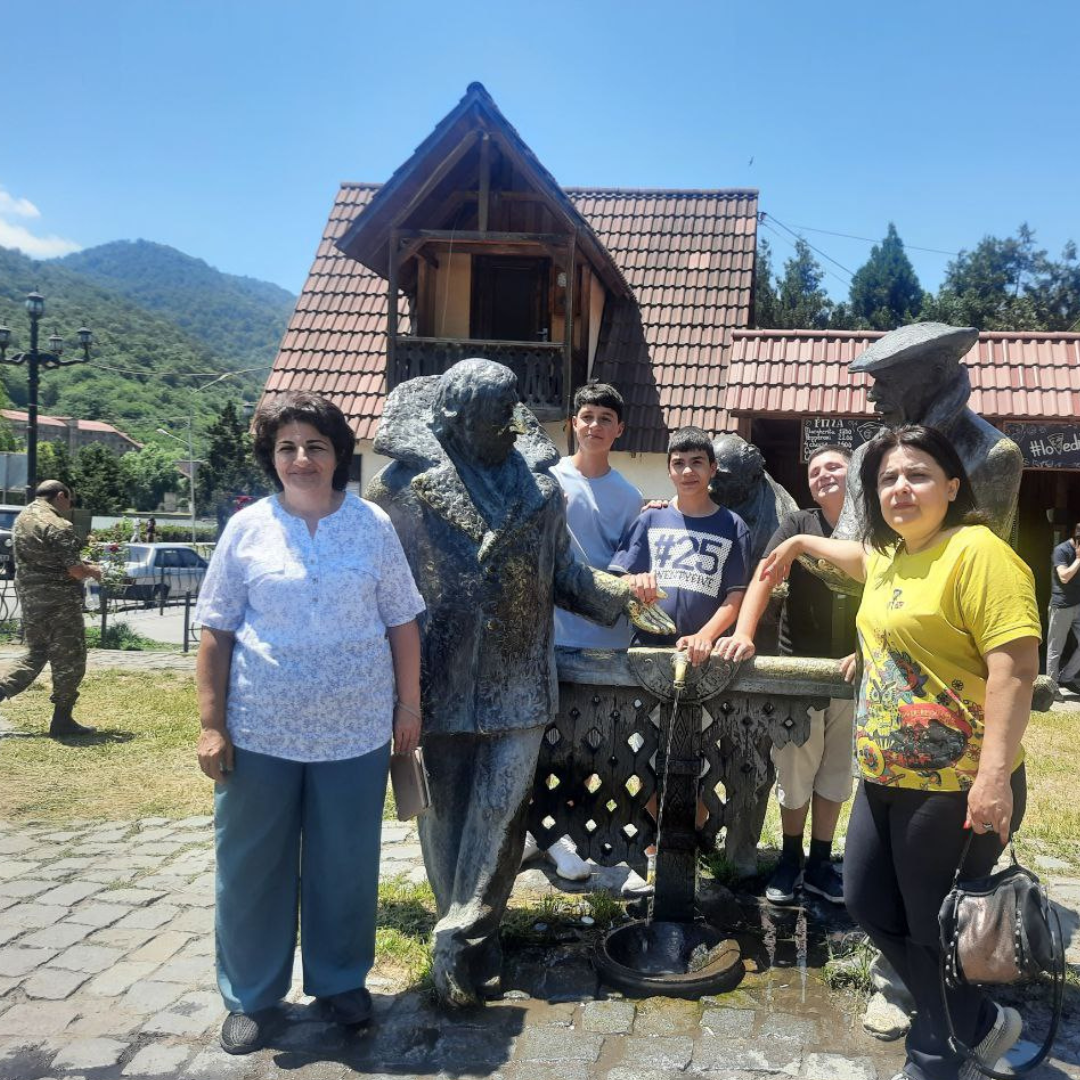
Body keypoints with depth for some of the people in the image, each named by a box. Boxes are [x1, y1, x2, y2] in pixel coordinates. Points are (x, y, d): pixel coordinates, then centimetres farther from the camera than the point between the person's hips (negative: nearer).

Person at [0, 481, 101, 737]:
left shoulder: (21, 519, 11)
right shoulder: (58, 526, -17)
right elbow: (76, 570, -20)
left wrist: (82, 565, 19)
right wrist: (93, 571, 2)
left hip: (28, 597, 8)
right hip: (58, 601, -8)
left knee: (36, 655, 20)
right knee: (69, 660, 3)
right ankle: (62, 720, 10)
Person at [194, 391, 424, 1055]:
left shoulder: (373, 525, 1)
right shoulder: (247, 529, 0)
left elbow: (402, 623, 6)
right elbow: (216, 633, 2)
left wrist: (409, 705, 4)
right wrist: (212, 725, -3)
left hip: (355, 732, 0)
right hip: (260, 732, 0)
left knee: (346, 864, 11)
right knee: (253, 865, 10)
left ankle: (341, 981, 33)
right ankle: (251, 995, 29)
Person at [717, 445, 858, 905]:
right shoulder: (798, 524, -2)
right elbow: (764, 578, -13)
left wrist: (865, 651, -17)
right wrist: (743, 634, -28)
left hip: (851, 673, 1)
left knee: (835, 772, 11)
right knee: (794, 771, 6)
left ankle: (820, 863, 25)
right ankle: (790, 860, 24)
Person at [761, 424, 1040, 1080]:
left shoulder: (977, 553, -16)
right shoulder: (892, 556, 12)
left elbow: (1014, 667, -23)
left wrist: (995, 777, -28)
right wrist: (801, 543, 47)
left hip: (955, 787, -9)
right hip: (886, 778, 10)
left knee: (936, 930, 6)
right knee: (869, 904, 15)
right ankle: (979, 1025, 35)